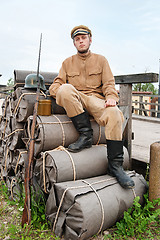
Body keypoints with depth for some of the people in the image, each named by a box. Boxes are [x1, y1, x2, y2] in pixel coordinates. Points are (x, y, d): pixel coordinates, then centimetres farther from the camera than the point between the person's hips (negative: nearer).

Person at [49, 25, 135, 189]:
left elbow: (109, 83, 9)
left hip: (96, 99, 0)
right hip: (74, 102, 1)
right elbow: (57, 84, 12)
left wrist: (111, 97, -14)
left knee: (114, 113, -34)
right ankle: (86, 135, -28)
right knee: (66, 89, -34)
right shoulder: (67, 63, 21)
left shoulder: (101, 60, 19)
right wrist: (59, 90, -14)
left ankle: (115, 165, -26)